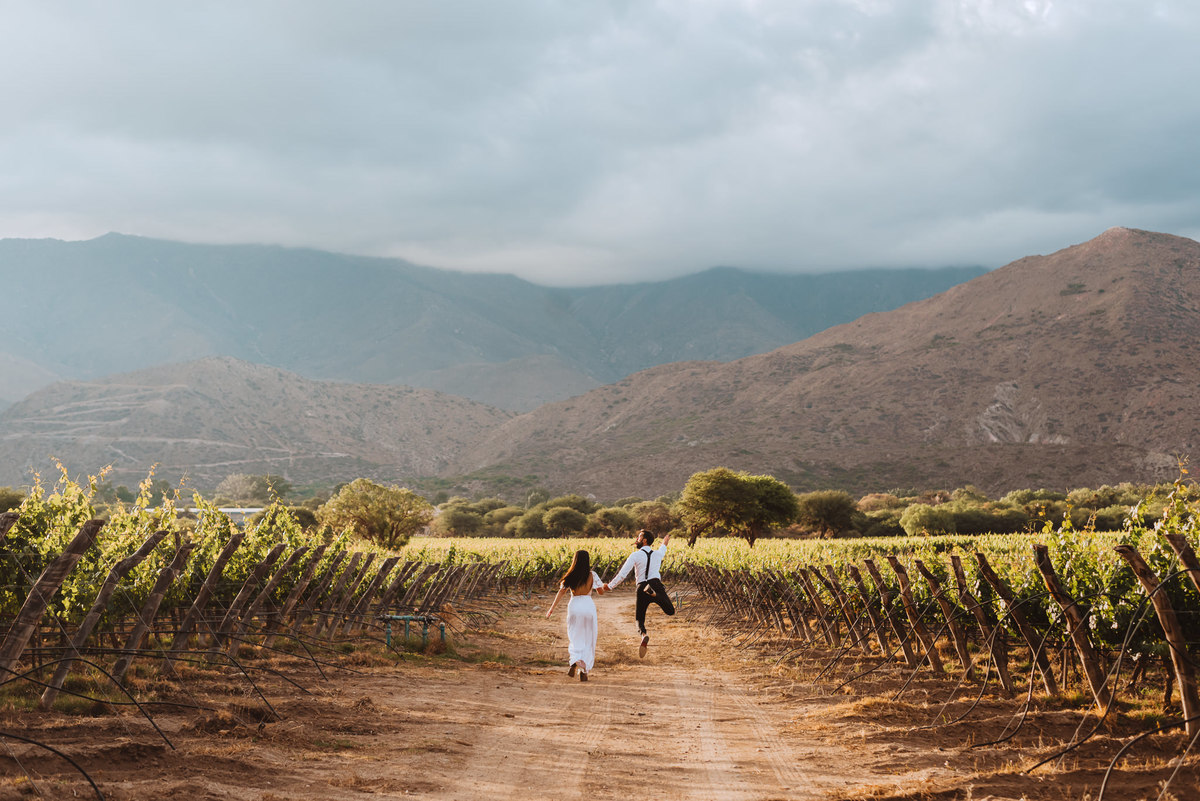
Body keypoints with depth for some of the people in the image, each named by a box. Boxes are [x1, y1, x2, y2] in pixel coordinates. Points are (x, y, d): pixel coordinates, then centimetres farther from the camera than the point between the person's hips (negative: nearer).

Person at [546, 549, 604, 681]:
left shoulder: (570, 576, 0)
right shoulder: (592, 575, -3)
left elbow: (561, 592, -4)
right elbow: (601, 592, 1)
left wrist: (551, 609, -1)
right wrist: (606, 589, 24)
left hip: (574, 605, 1)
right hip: (588, 606, -1)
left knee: (574, 638, 13)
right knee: (588, 640, 9)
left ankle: (574, 662, -15)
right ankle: (583, 670, 5)